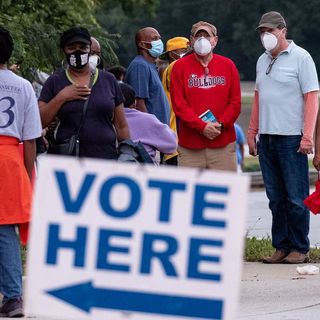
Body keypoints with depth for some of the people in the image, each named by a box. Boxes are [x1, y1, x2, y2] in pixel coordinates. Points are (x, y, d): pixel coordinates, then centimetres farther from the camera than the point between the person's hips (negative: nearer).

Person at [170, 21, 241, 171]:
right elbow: (179, 105, -3)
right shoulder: (180, 67, 4)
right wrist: (202, 126, -14)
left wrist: (221, 124, -10)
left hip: (223, 144, 1)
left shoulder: (228, 65, 9)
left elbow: (235, 102, 7)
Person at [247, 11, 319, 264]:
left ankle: (300, 249, 1)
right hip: (266, 137, 7)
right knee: (276, 198, 8)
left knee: (296, 197, -4)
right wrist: (252, 133, 15)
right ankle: (282, 247, 13)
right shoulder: (262, 61, 16)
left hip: (292, 138, -7)